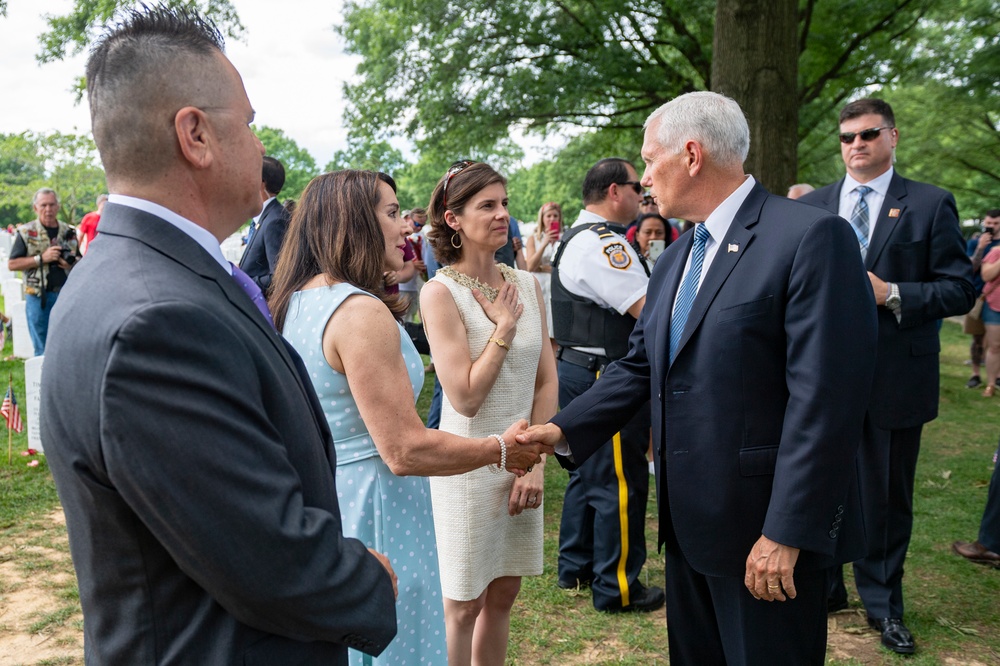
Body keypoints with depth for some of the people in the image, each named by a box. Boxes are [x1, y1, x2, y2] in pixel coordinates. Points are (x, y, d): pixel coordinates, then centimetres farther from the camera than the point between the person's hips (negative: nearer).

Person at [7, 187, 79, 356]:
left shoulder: (69, 232, 8)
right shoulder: (26, 232, -1)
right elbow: (12, 264, -4)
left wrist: (72, 263, -8)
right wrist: (41, 258, -16)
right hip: (38, 297, -3)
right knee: (42, 350, 5)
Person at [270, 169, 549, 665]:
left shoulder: (296, 300, 6)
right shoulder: (361, 312, -23)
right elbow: (405, 451, -24)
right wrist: (501, 449, -11)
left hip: (316, 504, 9)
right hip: (368, 512, -9)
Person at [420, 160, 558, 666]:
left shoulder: (526, 285, 2)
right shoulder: (441, 292, -13)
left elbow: (547, 381, 3)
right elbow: (464, 397, -19)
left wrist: (536, 461, -4)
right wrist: (504, 328, -14)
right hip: (470, 465, -5)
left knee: (503, 595, 18)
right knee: (463, 605, 10)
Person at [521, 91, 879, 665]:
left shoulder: (812, 237, -16)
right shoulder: (676, 258, 11)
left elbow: (825, 397, -21)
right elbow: (640, 368, 12)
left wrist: (787, 533, -20)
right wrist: (564, 429, 1)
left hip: (770, 533, -8)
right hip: (689, 523, 8)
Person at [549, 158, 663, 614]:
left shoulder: (579, 237, 16)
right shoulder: (602, 244, -19)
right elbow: (649, 310, -22)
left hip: (580, 369, 11)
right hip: (605, 377, -11)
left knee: (588, 471, 20)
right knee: (620, 482, -1)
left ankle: (575, 567, 34)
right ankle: (616, 588, 12)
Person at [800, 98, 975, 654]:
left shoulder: (931, 204, -1)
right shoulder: (812, 206, 7)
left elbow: (961, 290, -5)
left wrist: (892, 293, -17)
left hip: (894, 375, -2)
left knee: (888, 495, 9)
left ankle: (883, 603, 28)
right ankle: (823, 586, 32)